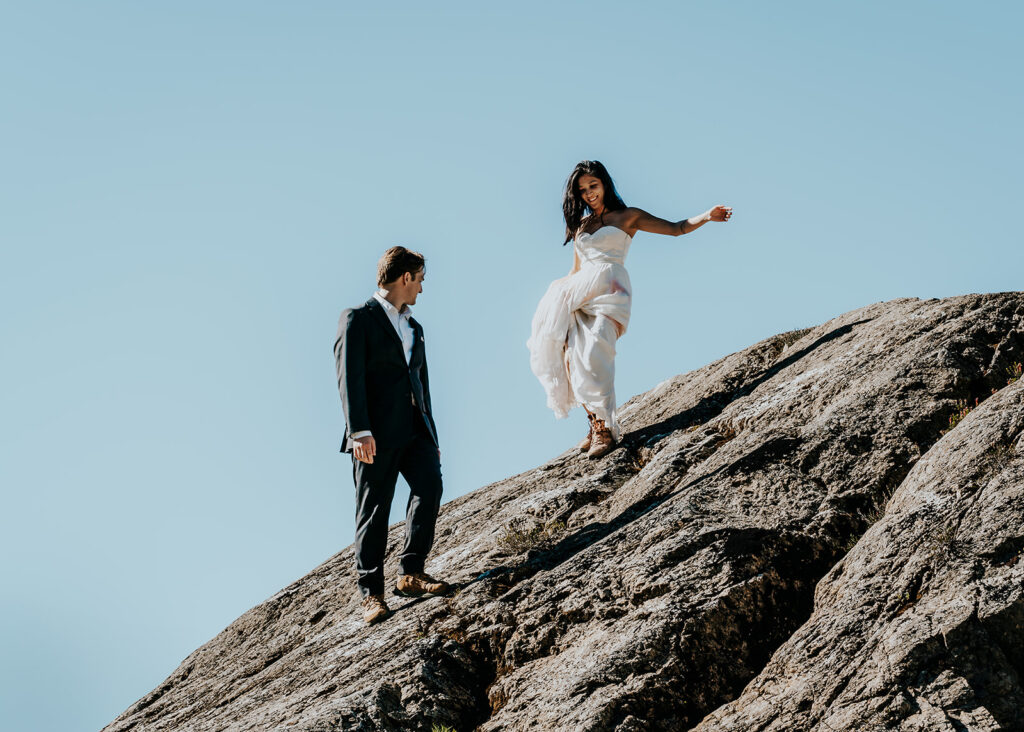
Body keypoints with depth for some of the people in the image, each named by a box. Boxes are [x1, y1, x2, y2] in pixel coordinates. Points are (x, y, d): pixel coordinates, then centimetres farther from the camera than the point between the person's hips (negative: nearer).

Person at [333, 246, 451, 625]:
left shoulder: (414, 327, 24)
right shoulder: (358, 319, 0)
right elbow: (350, 377, -10)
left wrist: (431, 437, 23)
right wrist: (359, 431, -20)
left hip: (414, 429, 6)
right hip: (377, 433, -6)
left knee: (429, 485, -16)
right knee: (374, 511, -3)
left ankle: (411, 573, -6)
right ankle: (371, 594, 4)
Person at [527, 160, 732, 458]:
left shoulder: (627, 217, 13)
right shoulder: (580, 224, 26)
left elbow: (675, 228, 10)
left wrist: (707, 217, -3)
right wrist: (560, 289, 14)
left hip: (609, 291, -5)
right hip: (578, 293, 5)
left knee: (593, 357, -24)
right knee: (573, 356, -15)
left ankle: (604, 429, -25)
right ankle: (595, 423, -13)